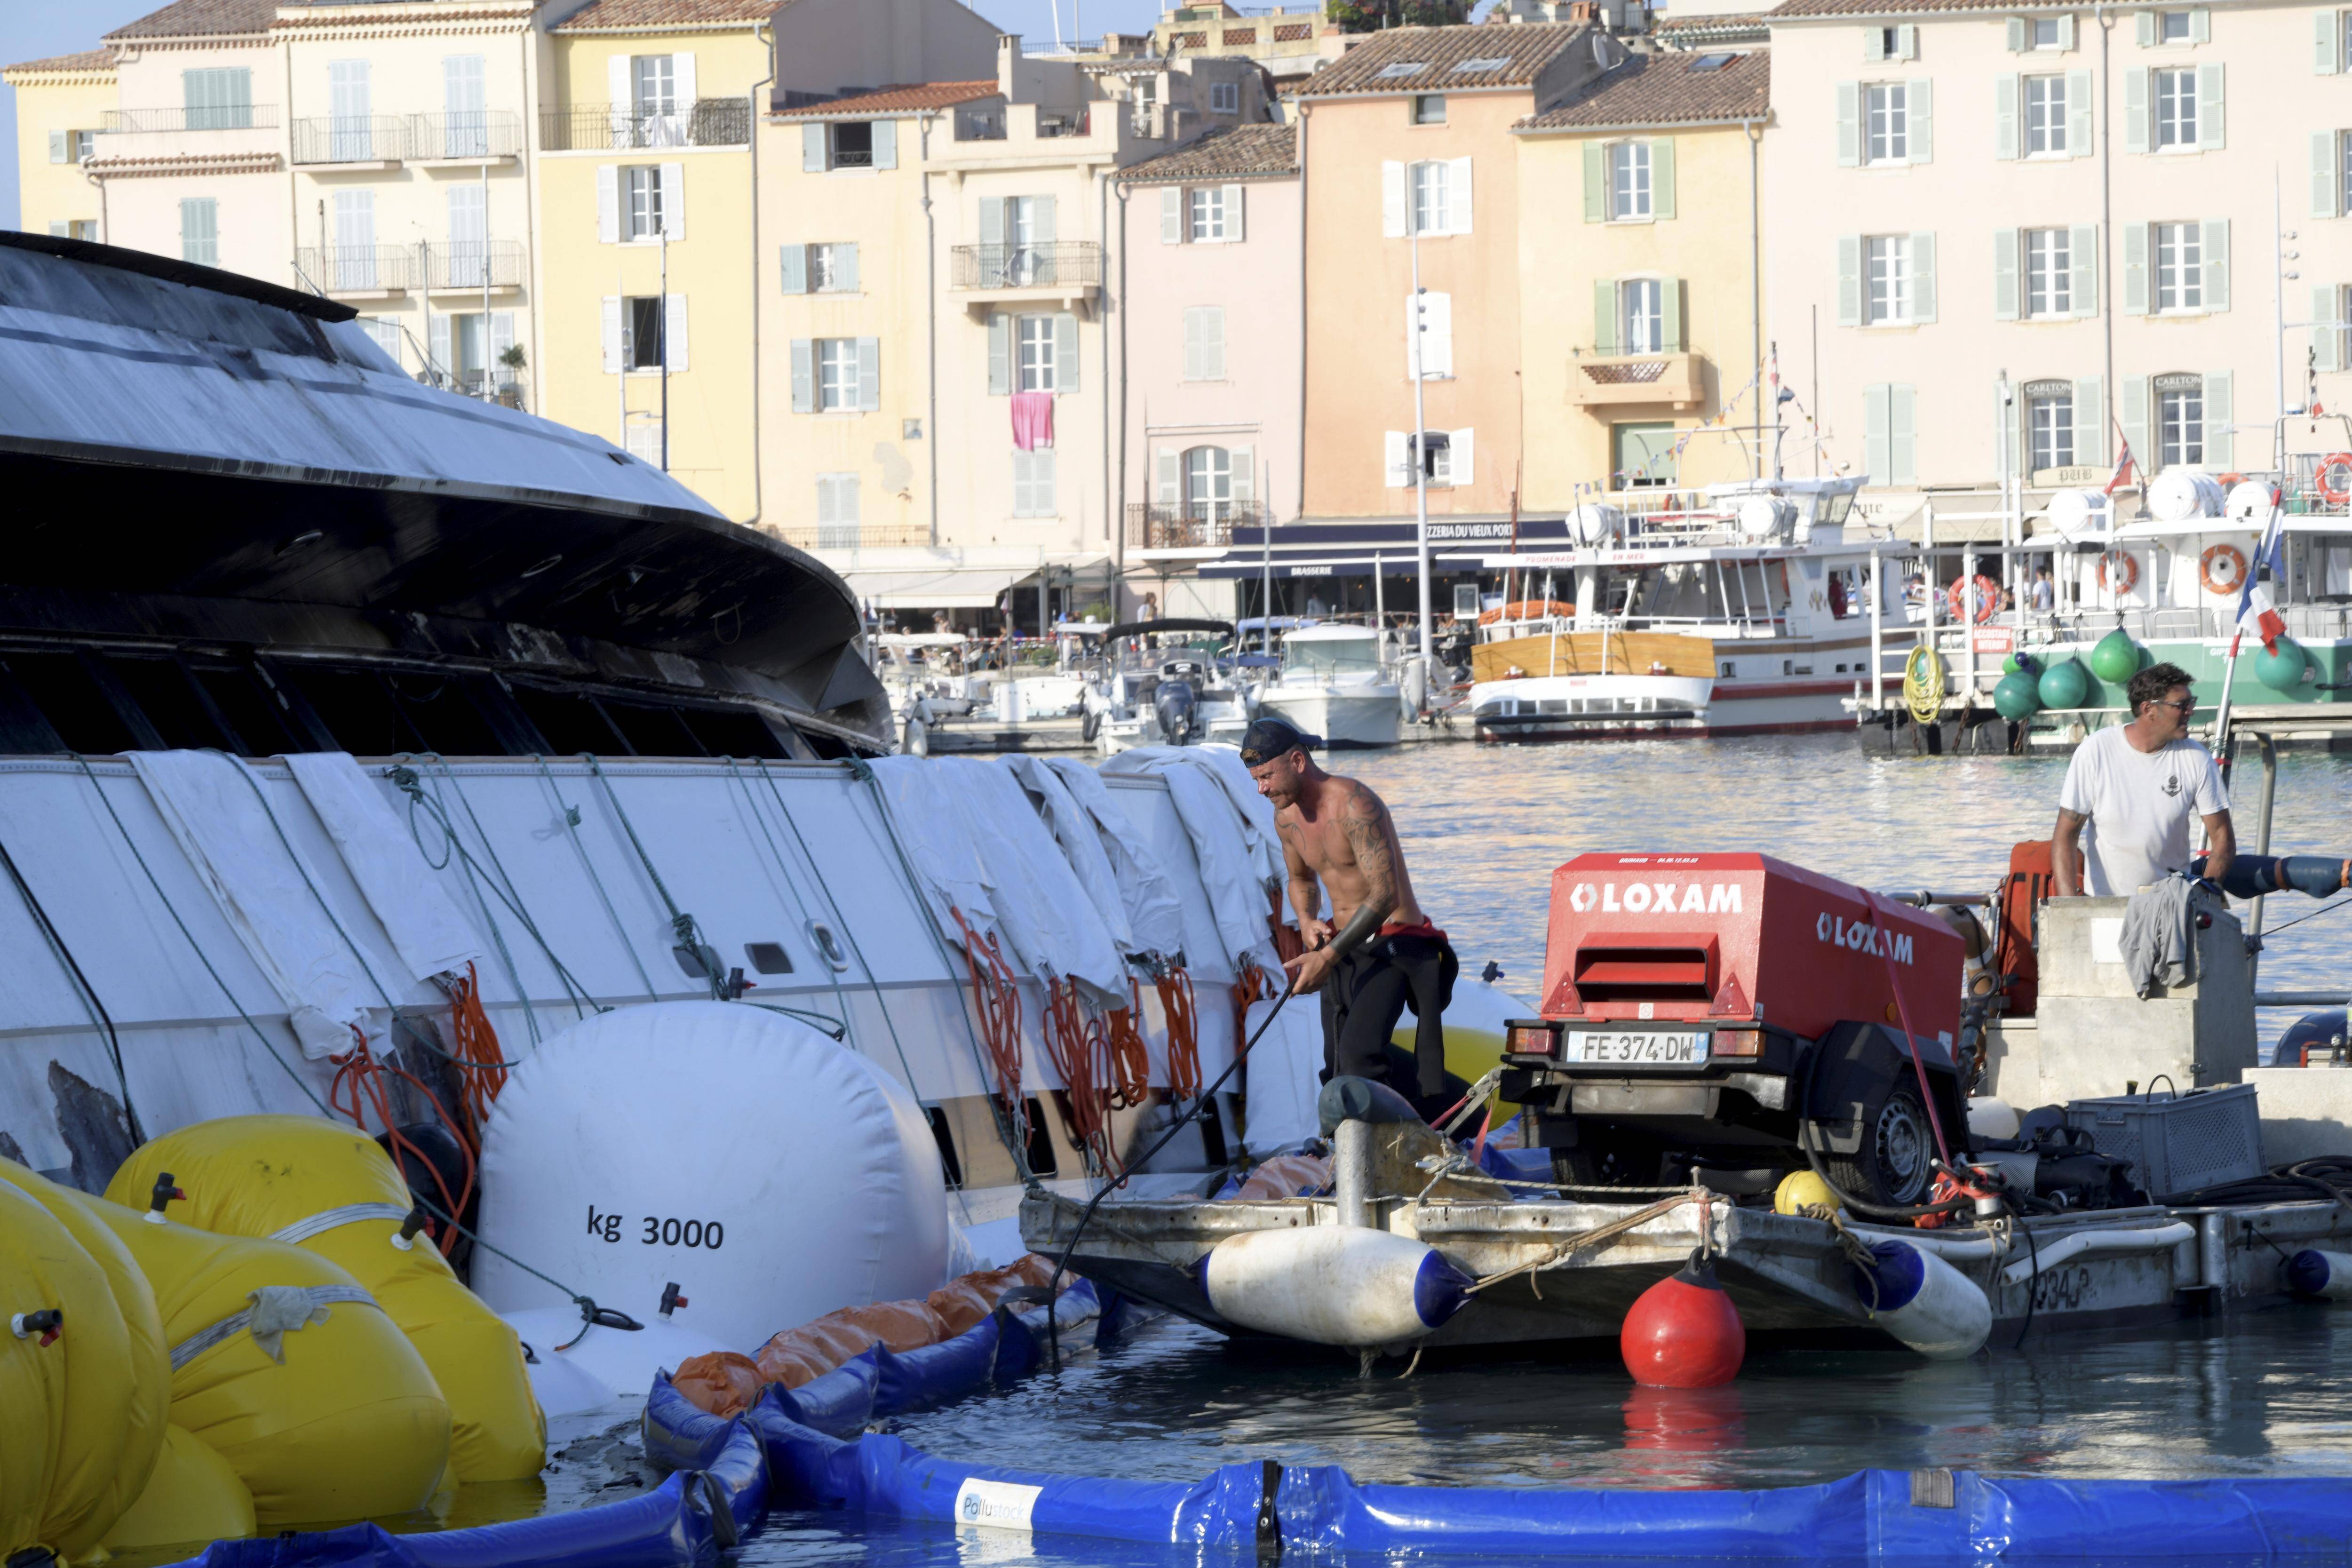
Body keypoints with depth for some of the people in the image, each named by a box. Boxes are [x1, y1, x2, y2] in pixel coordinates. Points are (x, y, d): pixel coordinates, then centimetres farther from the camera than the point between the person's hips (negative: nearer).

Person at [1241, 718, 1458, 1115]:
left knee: (1359, 1055, -26)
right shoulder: (1286, 818, 4)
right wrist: (1307, 921, 0)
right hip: (1343, 950, 9)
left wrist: (1328, 957, -31)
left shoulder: (1353, 805, -22)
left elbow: (1385, 894, -27)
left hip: (1393, 946, -9)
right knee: (1337, 1071, 8)